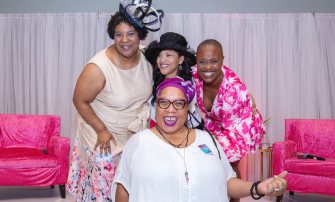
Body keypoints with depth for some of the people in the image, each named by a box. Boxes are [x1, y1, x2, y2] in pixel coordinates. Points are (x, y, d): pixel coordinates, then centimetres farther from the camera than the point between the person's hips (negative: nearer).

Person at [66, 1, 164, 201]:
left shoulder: (147, 58, -9)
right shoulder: (98, 68, -26)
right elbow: (80, 101, -15)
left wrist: (144, 115, 3)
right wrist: (101, 130, -15)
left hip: (136, 133, 5)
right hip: (104, 137, -4)